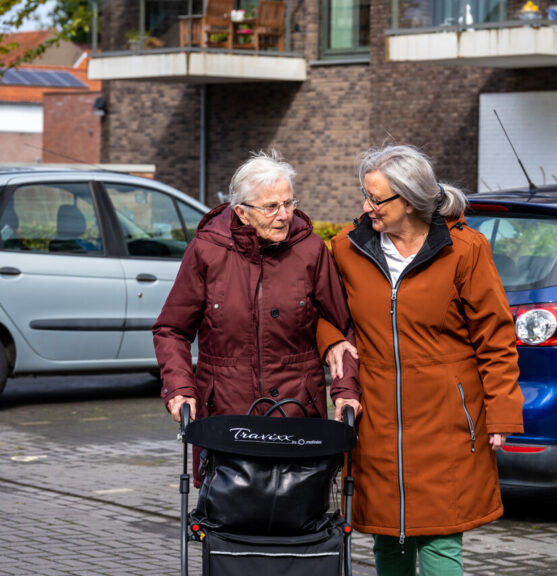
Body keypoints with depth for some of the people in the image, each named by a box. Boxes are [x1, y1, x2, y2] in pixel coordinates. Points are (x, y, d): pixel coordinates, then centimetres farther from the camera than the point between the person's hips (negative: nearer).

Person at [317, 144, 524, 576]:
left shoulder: (463, 250, -5)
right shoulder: (348, 249, 3)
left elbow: (496, 337, -2)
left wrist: (501, 415, -5)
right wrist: (330, 342, -1)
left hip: (445, 424, -3)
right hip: (378, 424, 3)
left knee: (440, 541, -5)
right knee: (388, 540, 9)